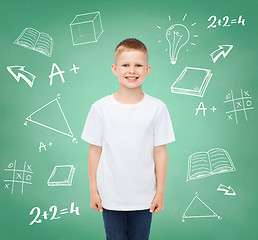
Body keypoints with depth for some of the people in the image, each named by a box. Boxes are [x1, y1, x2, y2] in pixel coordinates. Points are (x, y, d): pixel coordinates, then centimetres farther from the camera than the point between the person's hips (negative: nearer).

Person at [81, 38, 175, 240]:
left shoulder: (157, 108, -6)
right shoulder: (101, 108, -6)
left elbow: (160, 151, -1)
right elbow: (95, 150, 0)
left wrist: (160, 192, 1)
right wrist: (93, 190, 3)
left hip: (144, 197, 0)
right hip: (110, 196, 0)